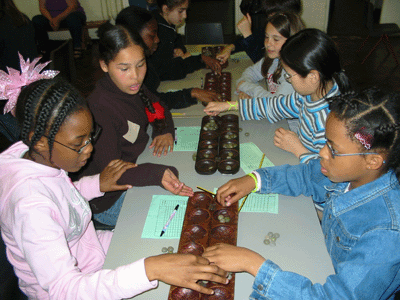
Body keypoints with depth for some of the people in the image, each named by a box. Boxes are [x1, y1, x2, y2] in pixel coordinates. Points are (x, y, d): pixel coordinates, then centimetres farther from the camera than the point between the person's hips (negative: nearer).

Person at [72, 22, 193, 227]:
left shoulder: (131, 87, -3)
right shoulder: (100, 108, -28)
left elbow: (157, 107, 17)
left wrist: (165, 130, -5)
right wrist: (158, 174, -43)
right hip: (107, 201, -8)